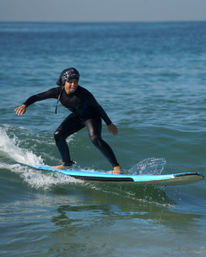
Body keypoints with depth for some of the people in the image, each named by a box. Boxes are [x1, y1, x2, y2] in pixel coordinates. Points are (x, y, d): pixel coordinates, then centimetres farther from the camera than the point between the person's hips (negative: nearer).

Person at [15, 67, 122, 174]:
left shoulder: (83, 93, -31)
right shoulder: (58, 92, -18)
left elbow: (98, 107, -19)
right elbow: (37, 97, -13)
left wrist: (109, 124, -13)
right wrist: (25, 105, -31)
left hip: (92, 116, -6)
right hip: (77, 116, 6)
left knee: (95, 138, -28)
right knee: (58, 135, -3)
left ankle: (116, 166, -25)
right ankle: (67, 164, 16)